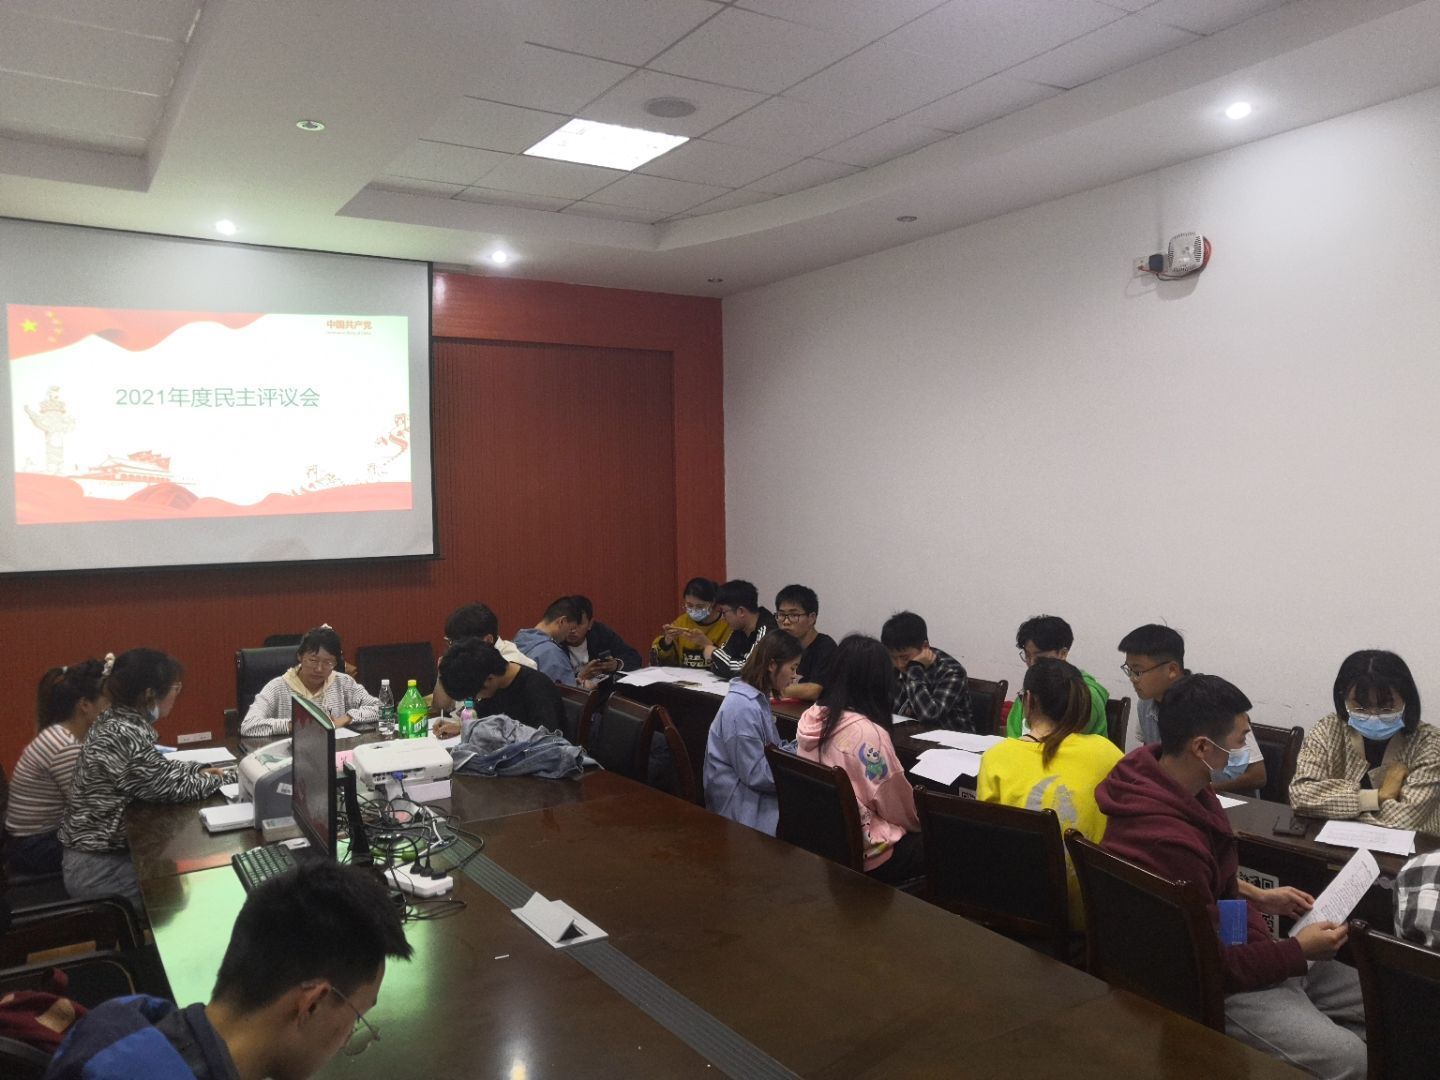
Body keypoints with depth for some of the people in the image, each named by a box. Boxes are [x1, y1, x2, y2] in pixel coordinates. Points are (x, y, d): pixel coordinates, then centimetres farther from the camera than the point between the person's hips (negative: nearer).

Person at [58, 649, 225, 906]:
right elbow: (171, 787, -19)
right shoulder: (126, 735, -27)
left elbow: (152, 768, 17)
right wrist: (217, 779, -3)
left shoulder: (114, 720, 2)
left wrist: (197, 769, 7)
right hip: (99, 871, -9)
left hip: (95, 853, 9)